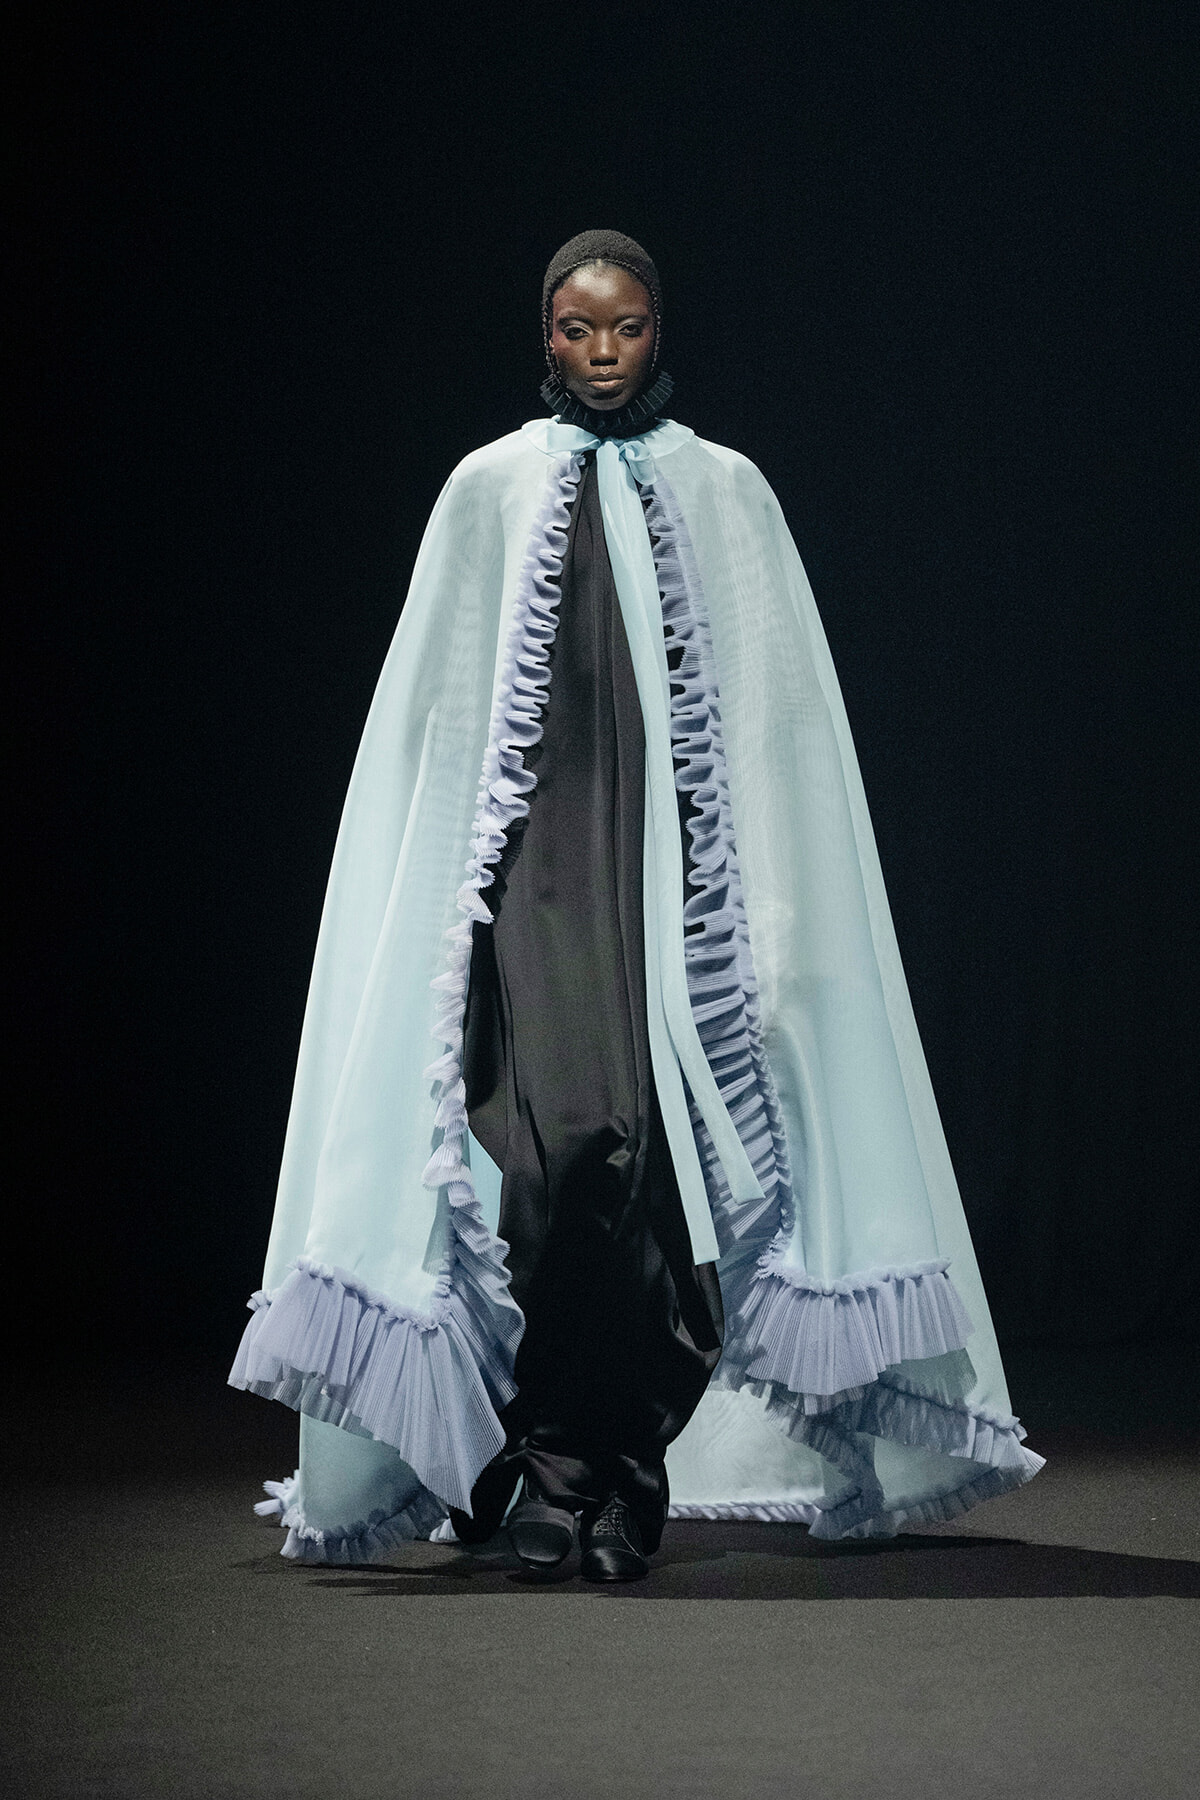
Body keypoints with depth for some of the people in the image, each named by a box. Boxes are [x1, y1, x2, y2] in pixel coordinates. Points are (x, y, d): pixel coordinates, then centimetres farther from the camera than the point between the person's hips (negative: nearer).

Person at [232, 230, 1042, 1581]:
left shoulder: (722, 491, 9)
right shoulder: (491, 488, 9)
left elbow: (777, 711, 8)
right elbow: (436, 710, 10)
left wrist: (773, 905, 0)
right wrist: (453, 898, 3)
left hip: (676, 860, 1)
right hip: (539, 864, -1)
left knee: (664, 1158, -5)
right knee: (563, 1140, -16)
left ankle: (630, 1472, 5)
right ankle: (553, 1456, -5)